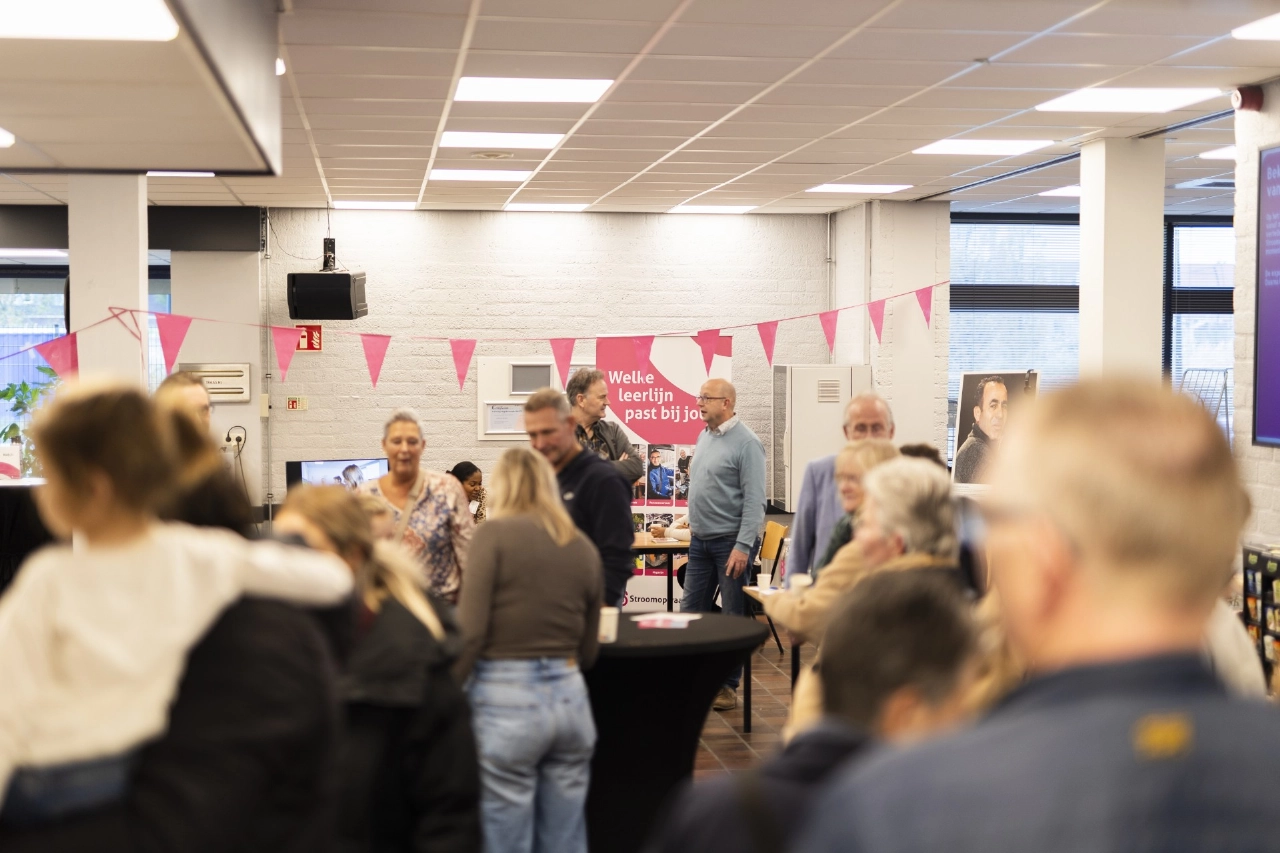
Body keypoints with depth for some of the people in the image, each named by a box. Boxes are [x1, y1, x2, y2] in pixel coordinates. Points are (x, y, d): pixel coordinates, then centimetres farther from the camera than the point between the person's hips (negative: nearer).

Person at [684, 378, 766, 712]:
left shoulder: (746, 443, -14)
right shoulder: (704, 436, 11)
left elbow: (754, 500, -17)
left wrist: (743, 547, -20)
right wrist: (694, 523, 15)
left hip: (730, 542, -8)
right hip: (700, 540, 8)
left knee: (734, 617, 3)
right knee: (691, 610, 10)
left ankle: (728, 685, 12)